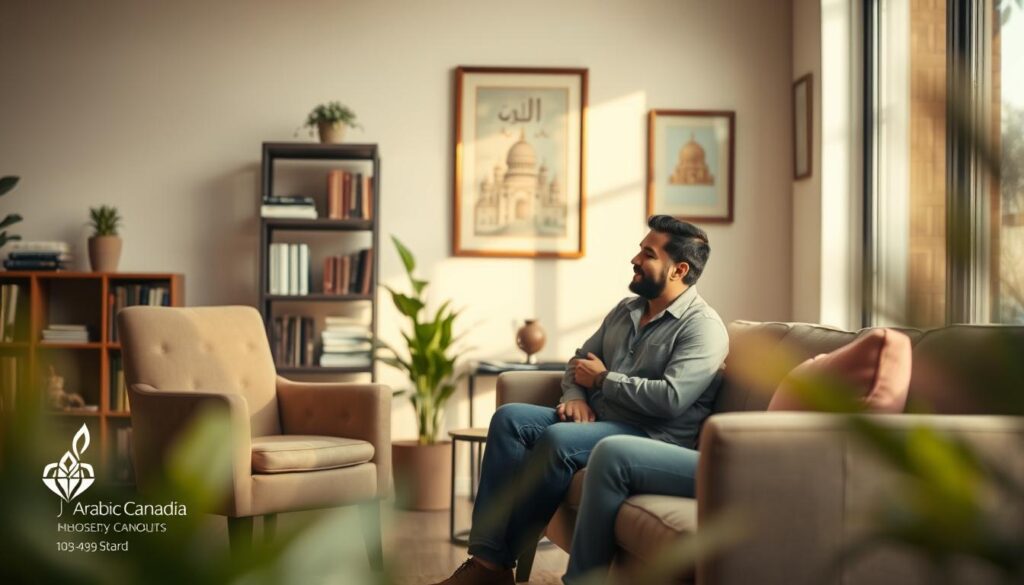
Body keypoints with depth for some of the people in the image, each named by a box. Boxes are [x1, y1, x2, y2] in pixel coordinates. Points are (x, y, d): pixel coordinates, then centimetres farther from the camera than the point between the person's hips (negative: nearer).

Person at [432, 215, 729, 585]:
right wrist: (575, 395, -2)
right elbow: (580, 360, 22)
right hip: (596, 421, 8)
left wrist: (603, 379, -9)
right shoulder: (626, 309, 17)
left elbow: (671, 398, -22)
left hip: (654, 439, -8)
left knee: (558, 440, -32)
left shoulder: (703, 327, -9)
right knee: (510, 418, -14)